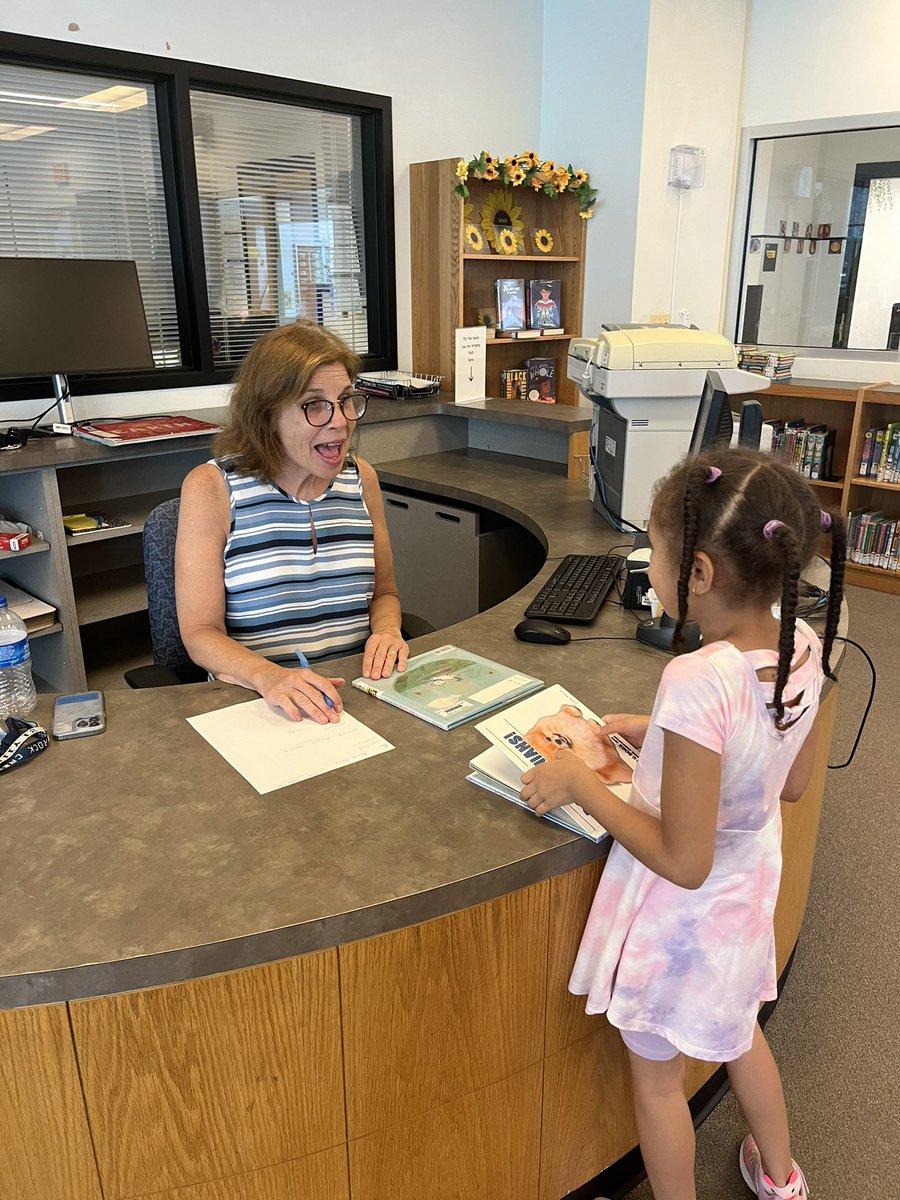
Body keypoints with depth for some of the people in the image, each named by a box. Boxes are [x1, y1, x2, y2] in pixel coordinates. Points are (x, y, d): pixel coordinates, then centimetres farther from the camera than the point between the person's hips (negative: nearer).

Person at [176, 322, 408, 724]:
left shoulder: (361, 478, 8)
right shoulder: (212, 488, -5)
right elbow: (200, 633, -7)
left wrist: (387, 630, -4)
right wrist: (268, 676, -26)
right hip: (256, 704, -2)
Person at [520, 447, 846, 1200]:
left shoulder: (699, 683, -37)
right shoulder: (802, 646, -15)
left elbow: (683, 862, -29)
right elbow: (792, 782, 1)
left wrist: (581, 784, -20)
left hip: (682, 917, -7)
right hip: (747, 896, 8)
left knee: (657, 1078, 21)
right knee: (738, 1034, 35)